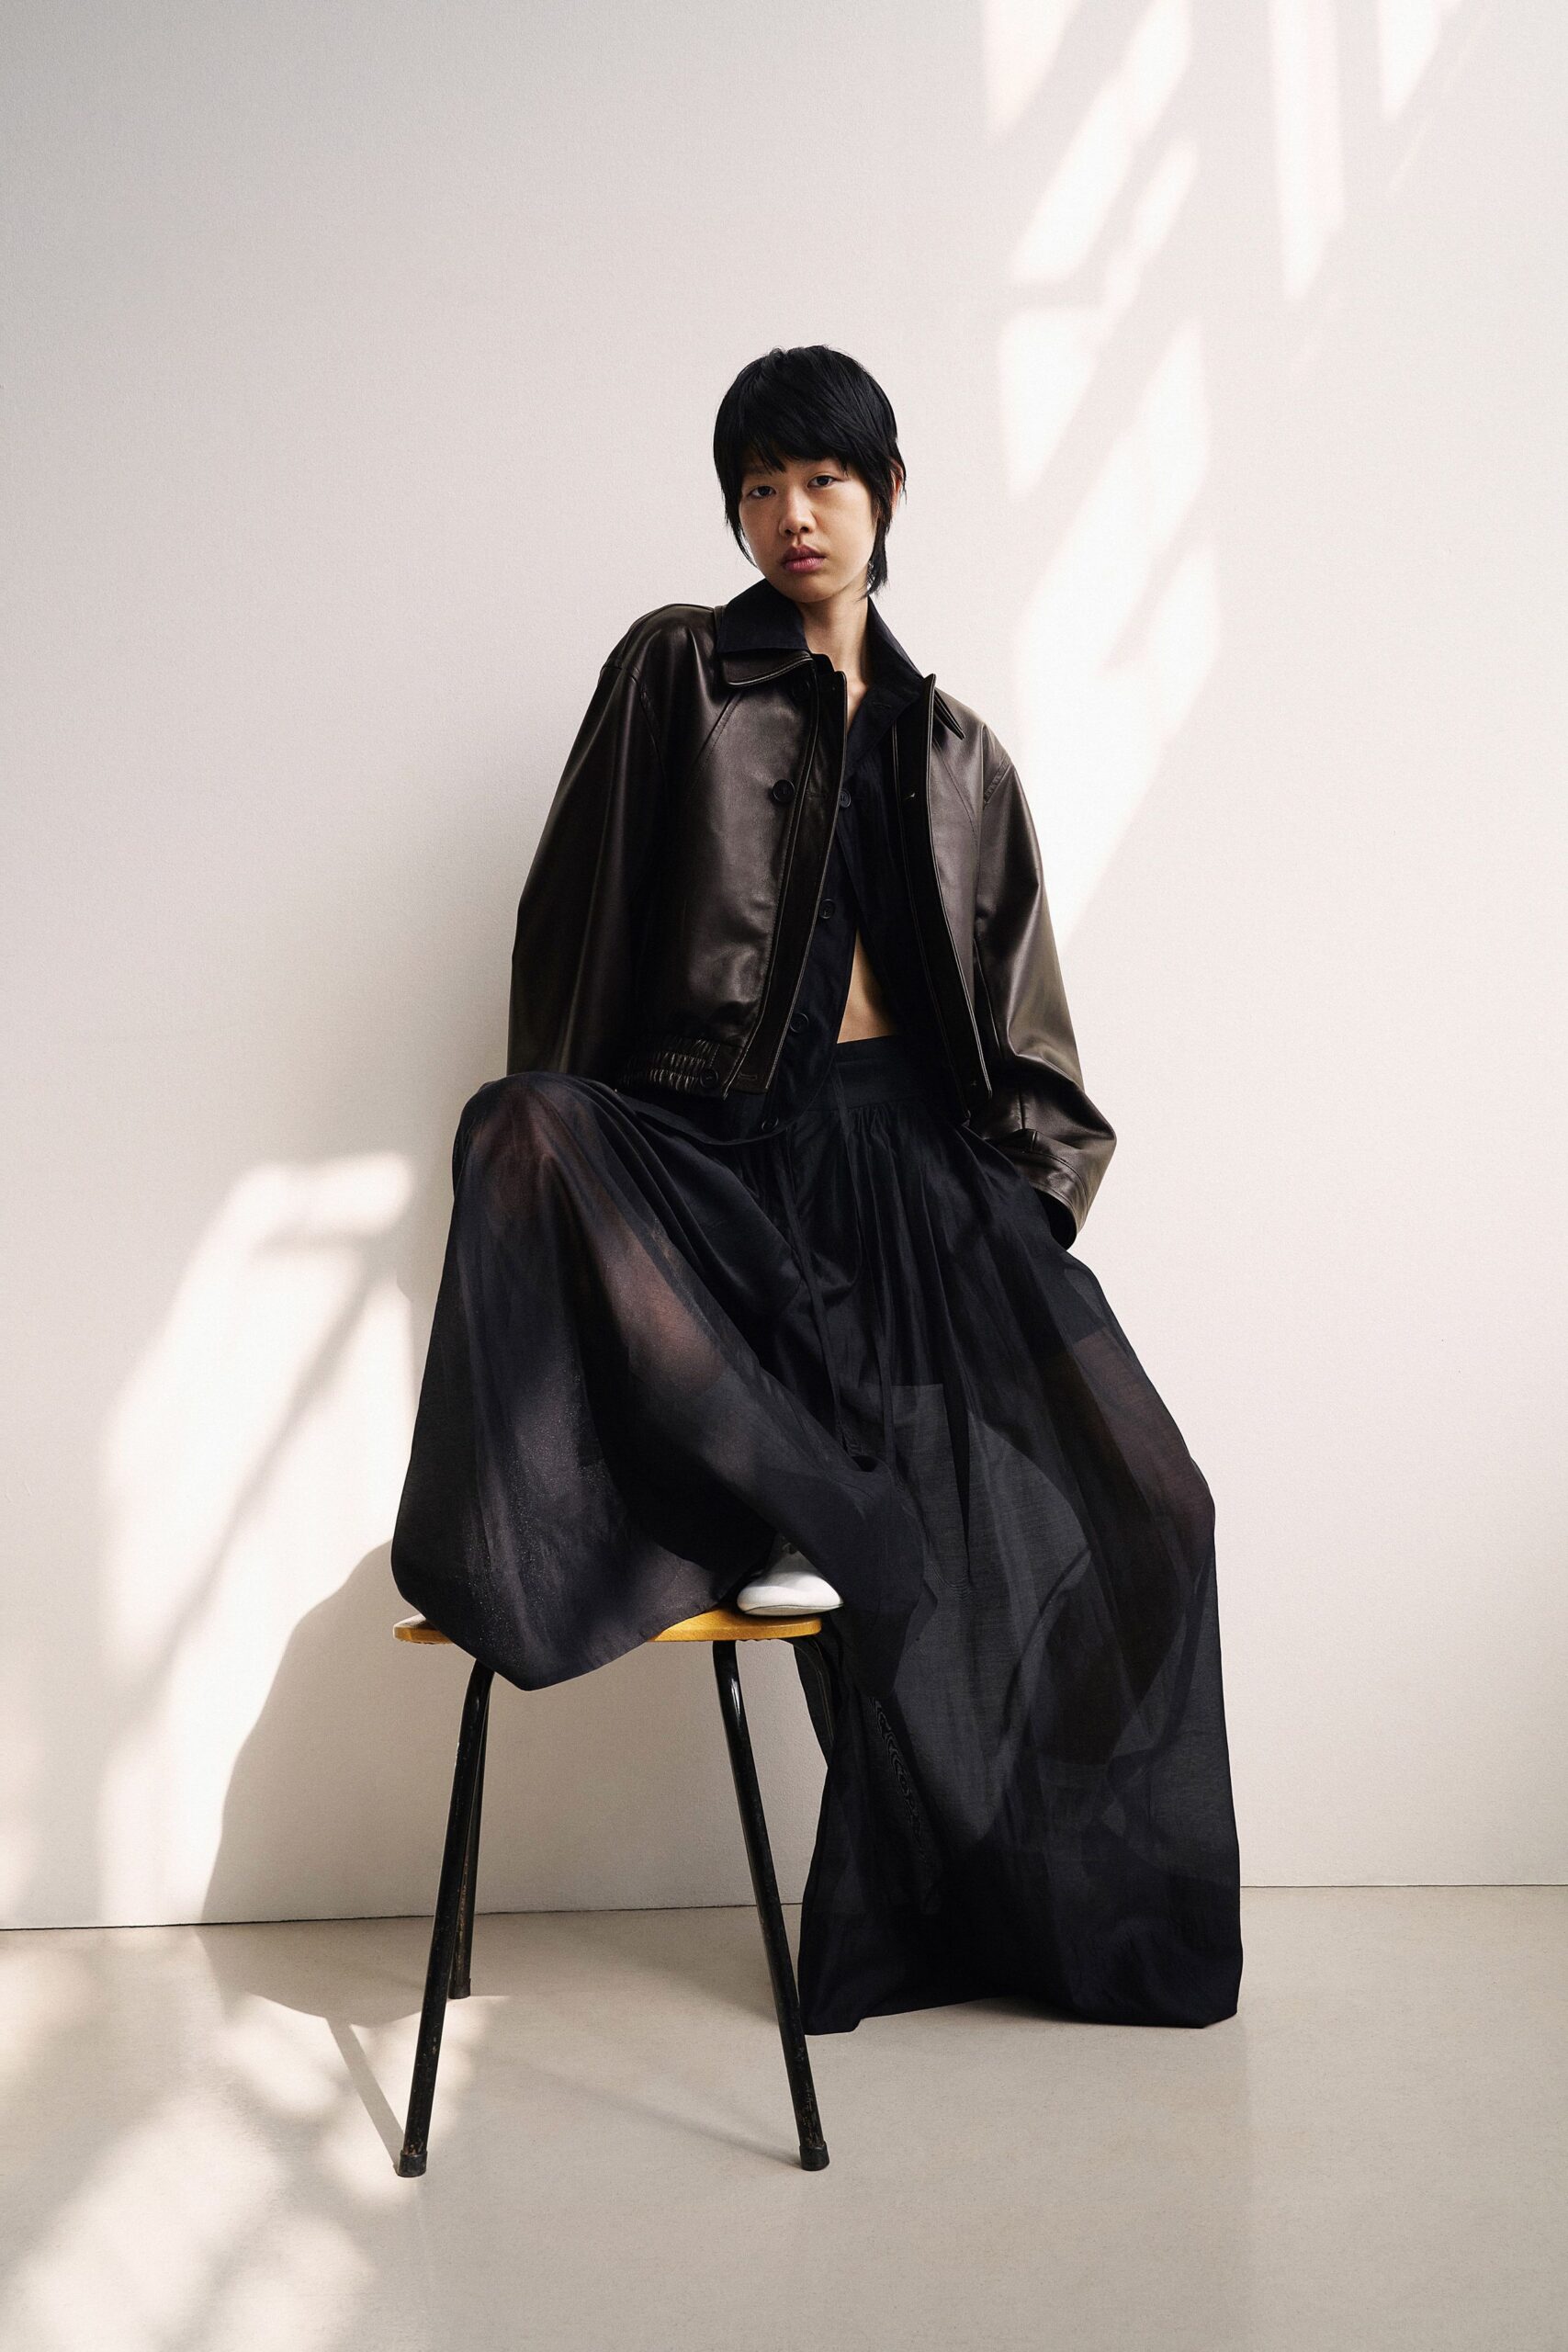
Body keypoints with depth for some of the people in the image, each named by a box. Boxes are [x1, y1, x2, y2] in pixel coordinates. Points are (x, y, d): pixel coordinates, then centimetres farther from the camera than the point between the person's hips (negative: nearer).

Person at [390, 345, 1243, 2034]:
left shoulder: (952, 751, 18)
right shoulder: (675, 673, 7)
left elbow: (1017, 1006, 17)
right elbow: (573, 922, 3)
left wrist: (1029, 1181, 3)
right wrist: (566, 1135, -7)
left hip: (910, 1138, 3)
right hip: (719, 1130, -2)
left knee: (1123, 1503, -11)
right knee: (522, 1138, -37)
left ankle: (1088, 1908, 5)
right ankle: (769, 1516, -29)